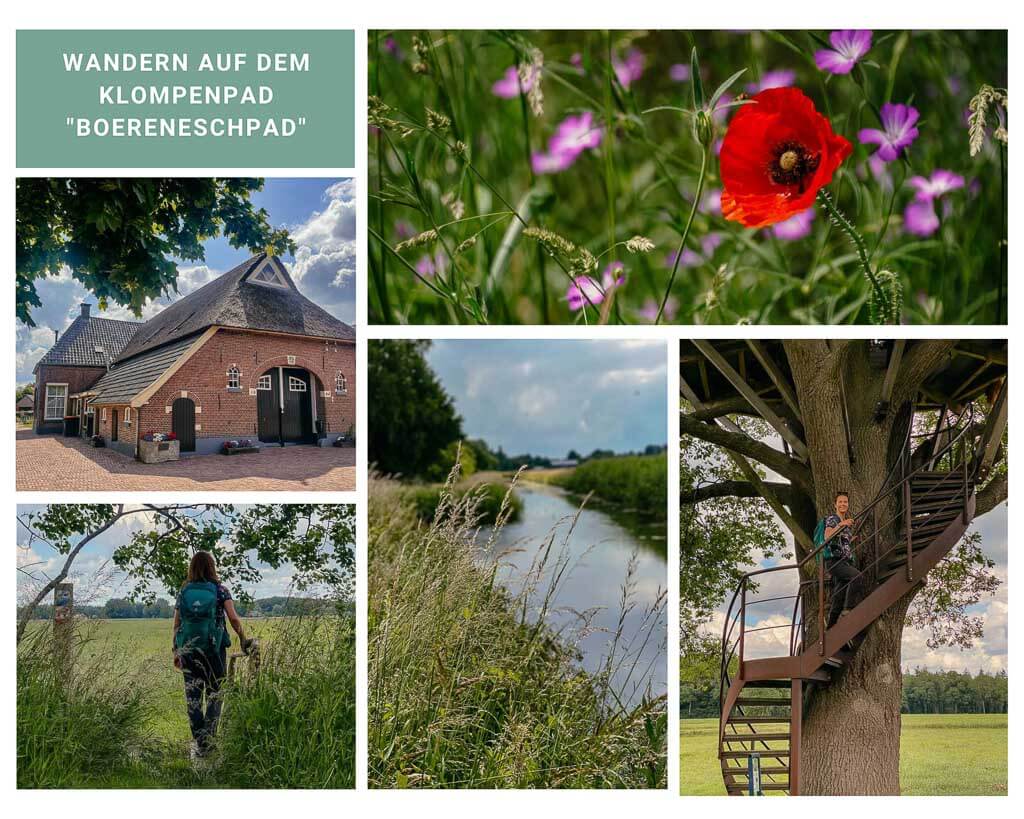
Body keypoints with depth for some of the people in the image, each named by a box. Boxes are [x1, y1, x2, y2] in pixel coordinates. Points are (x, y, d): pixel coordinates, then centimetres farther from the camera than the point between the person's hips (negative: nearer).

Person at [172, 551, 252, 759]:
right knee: (214, 695, 9)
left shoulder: (183, 592, 6)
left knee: (193, 698, 6)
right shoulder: (220, 590, -1)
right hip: (214, 649, -2)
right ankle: (209, 739, 1)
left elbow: (176, 624, 5)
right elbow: (233, 618, -10)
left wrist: (176, 652, 11)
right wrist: (243, 640, 3)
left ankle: (199, 743, 4)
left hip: (188, 650, 2)